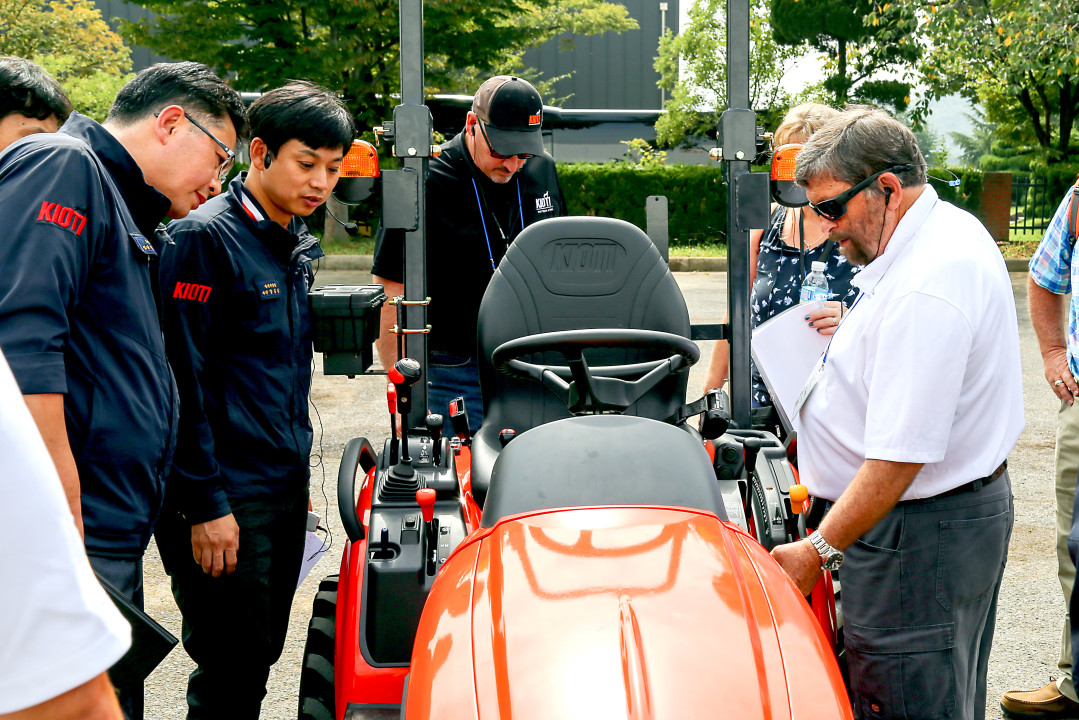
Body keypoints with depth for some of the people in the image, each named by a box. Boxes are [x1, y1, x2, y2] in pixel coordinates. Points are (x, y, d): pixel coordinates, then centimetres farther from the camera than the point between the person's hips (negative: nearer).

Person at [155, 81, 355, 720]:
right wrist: (205, 504, -19)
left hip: (286, 483, 8)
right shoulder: (205, 236, -13)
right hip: (227, 493, -8)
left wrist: (298, 469, 18)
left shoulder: (297, 241, 12)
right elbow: (184, 376, -17)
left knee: (263, 655, 14)